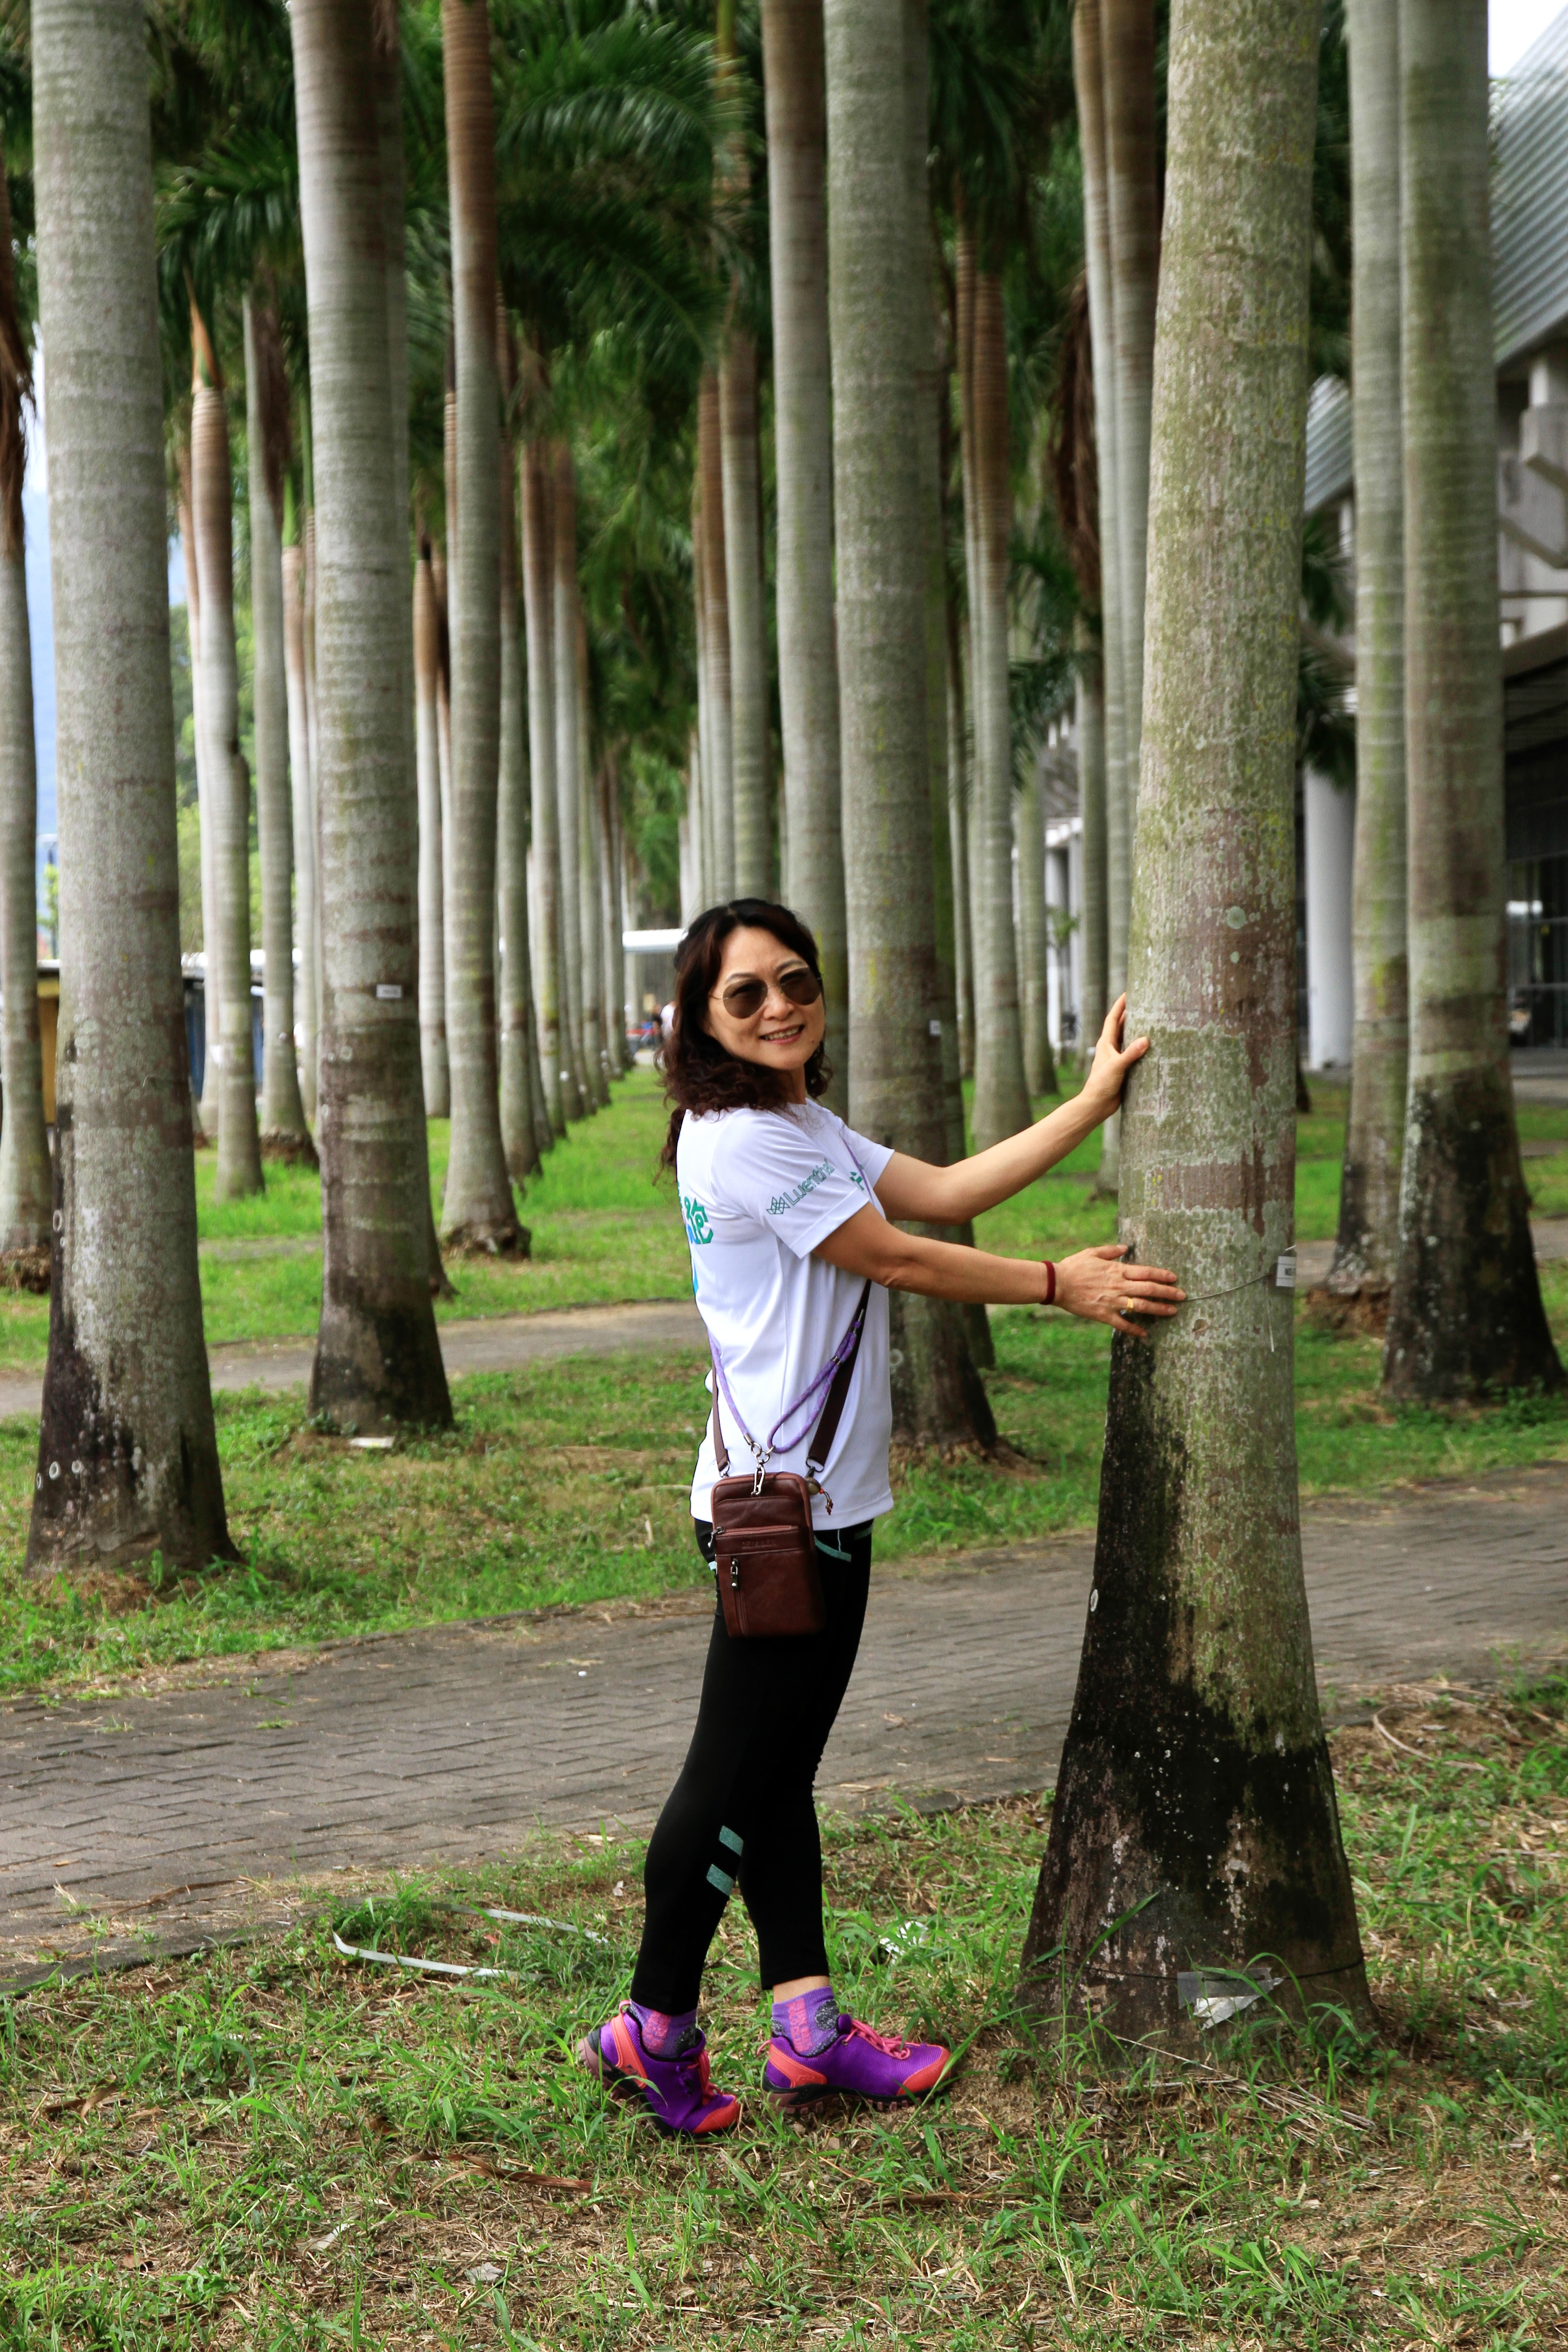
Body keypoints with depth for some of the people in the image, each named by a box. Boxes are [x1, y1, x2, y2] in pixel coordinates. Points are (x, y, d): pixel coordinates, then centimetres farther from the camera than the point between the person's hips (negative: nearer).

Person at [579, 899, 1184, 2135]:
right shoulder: (741, 1137, -15)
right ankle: (655, 2028, 9)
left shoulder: (809, 1129, 18)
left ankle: (808, 2024, 18)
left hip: (824, 1502, 10)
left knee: (782, 1768, 13)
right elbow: (895, 1258, -12)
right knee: (735, 1773, -2)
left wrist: (1094, 1102, 6)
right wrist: (1061, 1286, -5)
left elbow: (944, 1192, 10)